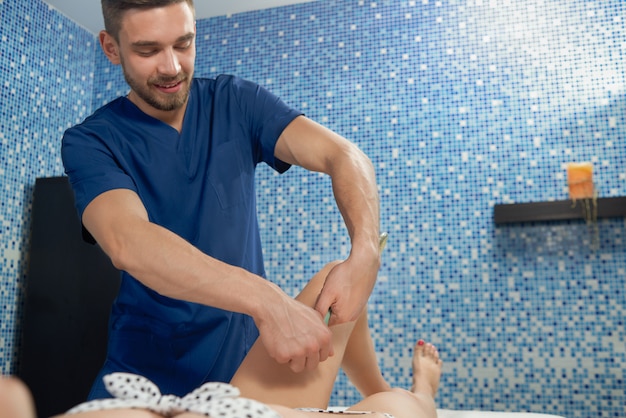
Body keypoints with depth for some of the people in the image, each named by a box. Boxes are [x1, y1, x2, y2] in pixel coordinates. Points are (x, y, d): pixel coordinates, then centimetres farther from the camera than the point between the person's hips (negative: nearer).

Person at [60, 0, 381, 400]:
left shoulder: (237, 102, -3)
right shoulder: (89, 141, -11)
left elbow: (344, 155, -14)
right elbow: (127, 242, -29)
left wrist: (366, 252, -34)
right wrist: (265, 299, -42)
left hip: (249, 354, 2)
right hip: (149, 371, -1)